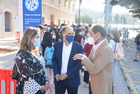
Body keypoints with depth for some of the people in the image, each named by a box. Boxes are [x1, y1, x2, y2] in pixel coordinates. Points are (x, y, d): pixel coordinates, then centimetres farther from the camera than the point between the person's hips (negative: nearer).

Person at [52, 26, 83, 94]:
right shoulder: (57, 45, 1)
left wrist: (68, 74, -14)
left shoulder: (78, 47, -7)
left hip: (72, 80, -1)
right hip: (59, 79, 2)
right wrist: (56, 74, -8)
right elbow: (54, 60, 4)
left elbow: (79, 63, -9)